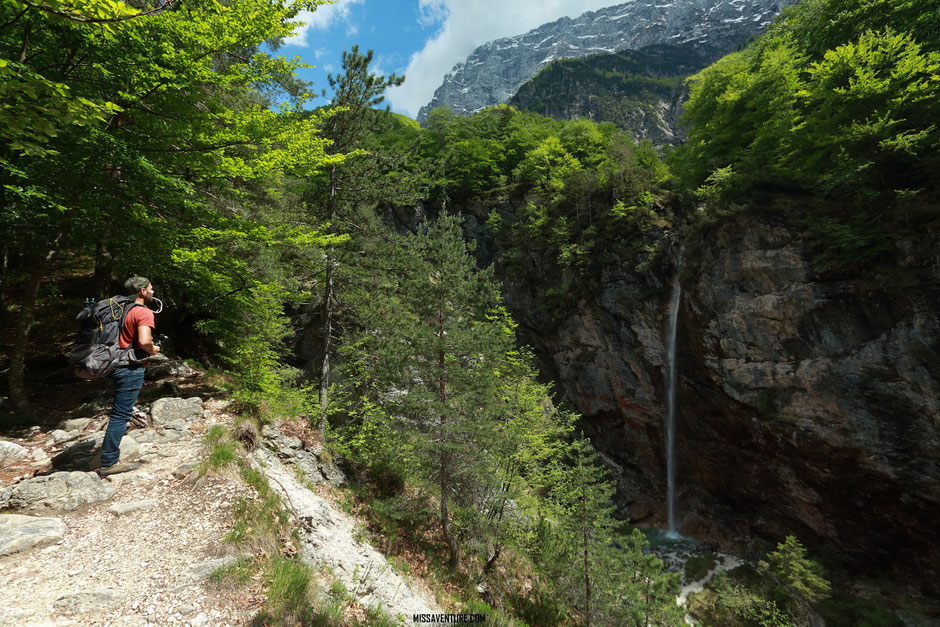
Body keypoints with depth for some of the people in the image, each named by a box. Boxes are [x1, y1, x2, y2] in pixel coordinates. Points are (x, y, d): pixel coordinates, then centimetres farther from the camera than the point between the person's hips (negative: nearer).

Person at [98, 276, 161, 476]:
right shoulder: (144, 312, -14)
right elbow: (144, 341, -28)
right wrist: (153, 351, -7)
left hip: (115, 366, 9)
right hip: (130, 369, -9)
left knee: (120, 413, 22)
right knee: (121, 415, -3)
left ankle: (111, 459, 30)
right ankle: (108, 463, 3)